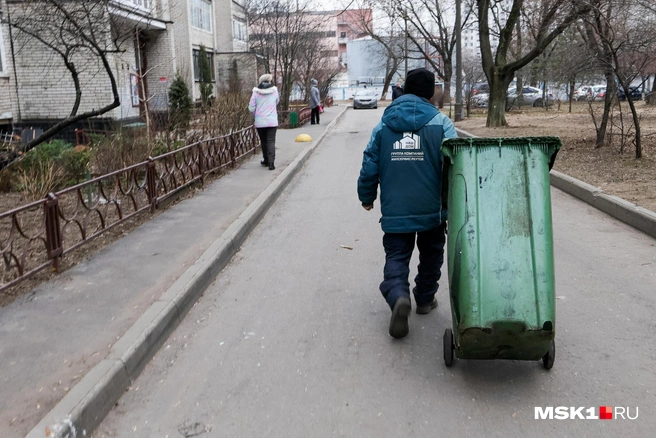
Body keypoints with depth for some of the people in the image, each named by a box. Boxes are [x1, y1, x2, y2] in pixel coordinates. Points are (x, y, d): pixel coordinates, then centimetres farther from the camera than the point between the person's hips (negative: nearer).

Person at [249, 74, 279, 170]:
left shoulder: (256, 92, -4)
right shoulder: (274, 91, -2)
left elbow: (251, 108, -3)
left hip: (260, 122, 1)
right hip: (272, 121, -1)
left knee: (263, 141, 15)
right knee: (271, 141, -2)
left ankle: (266, 160, 25)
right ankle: (271, 162, -15)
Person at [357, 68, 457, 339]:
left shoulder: (383, 125, 3)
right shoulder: (440, 122, -4)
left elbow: (370, 165, 4)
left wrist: (366, 197, 19)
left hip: (394, 210, 1)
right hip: (432, 209, 0)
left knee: (396, 256, 6)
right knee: (431, 253, 21)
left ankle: (398, 296, -21)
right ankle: (425, 299, 33)